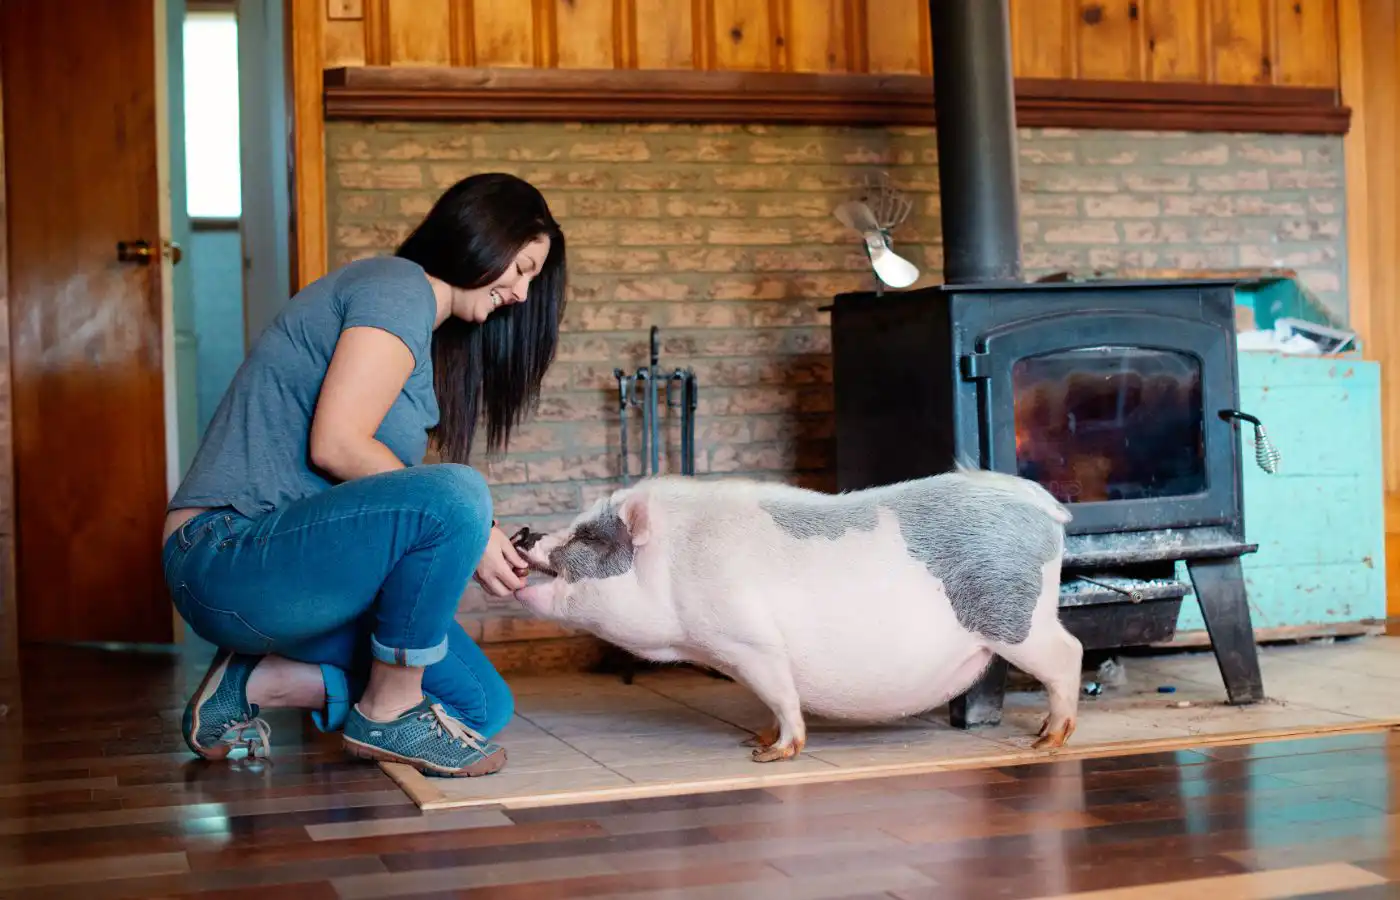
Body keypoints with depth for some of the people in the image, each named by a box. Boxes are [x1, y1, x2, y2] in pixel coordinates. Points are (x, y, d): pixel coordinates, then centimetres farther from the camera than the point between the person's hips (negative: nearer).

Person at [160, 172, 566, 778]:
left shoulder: (431, 335, 22)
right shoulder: (399, 287, -9)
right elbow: (335, 445, -21)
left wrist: (477, 544, 0)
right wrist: (467, 530, -14)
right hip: (229, 555, -10)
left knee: (483, 707, 2)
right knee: (455, 496, -32)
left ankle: (251, 684, 8)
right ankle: (387, 713, -13)